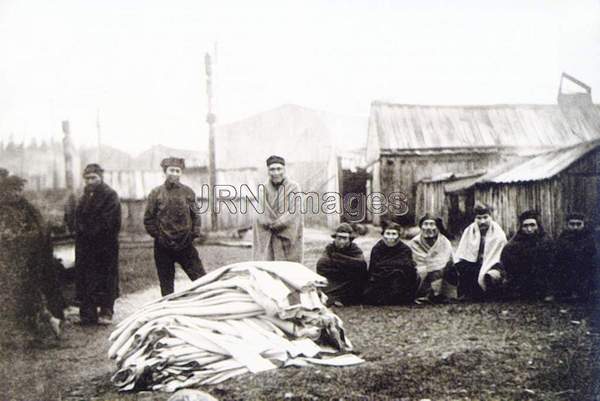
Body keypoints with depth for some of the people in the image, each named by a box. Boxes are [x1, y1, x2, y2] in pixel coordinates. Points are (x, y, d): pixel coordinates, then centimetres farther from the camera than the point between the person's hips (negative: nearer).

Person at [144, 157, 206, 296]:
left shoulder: (188, 192, 3)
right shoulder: (156, 193, -1)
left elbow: (196, 215, 9)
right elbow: (148, 219, 2)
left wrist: (194, 234, 0)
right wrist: (158, 235, -5)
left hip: (185, 244, 0)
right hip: (163, 246, 0)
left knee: (201, 278, -1)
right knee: (166, 283, 9)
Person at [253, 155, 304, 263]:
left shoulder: (294, 187, 3)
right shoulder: (263, 189, 10)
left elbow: (294, 212, -6)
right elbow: (262, 214, 0)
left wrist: (274, 224, -11)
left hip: (290, 236, -2)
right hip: (266, 238, 2)